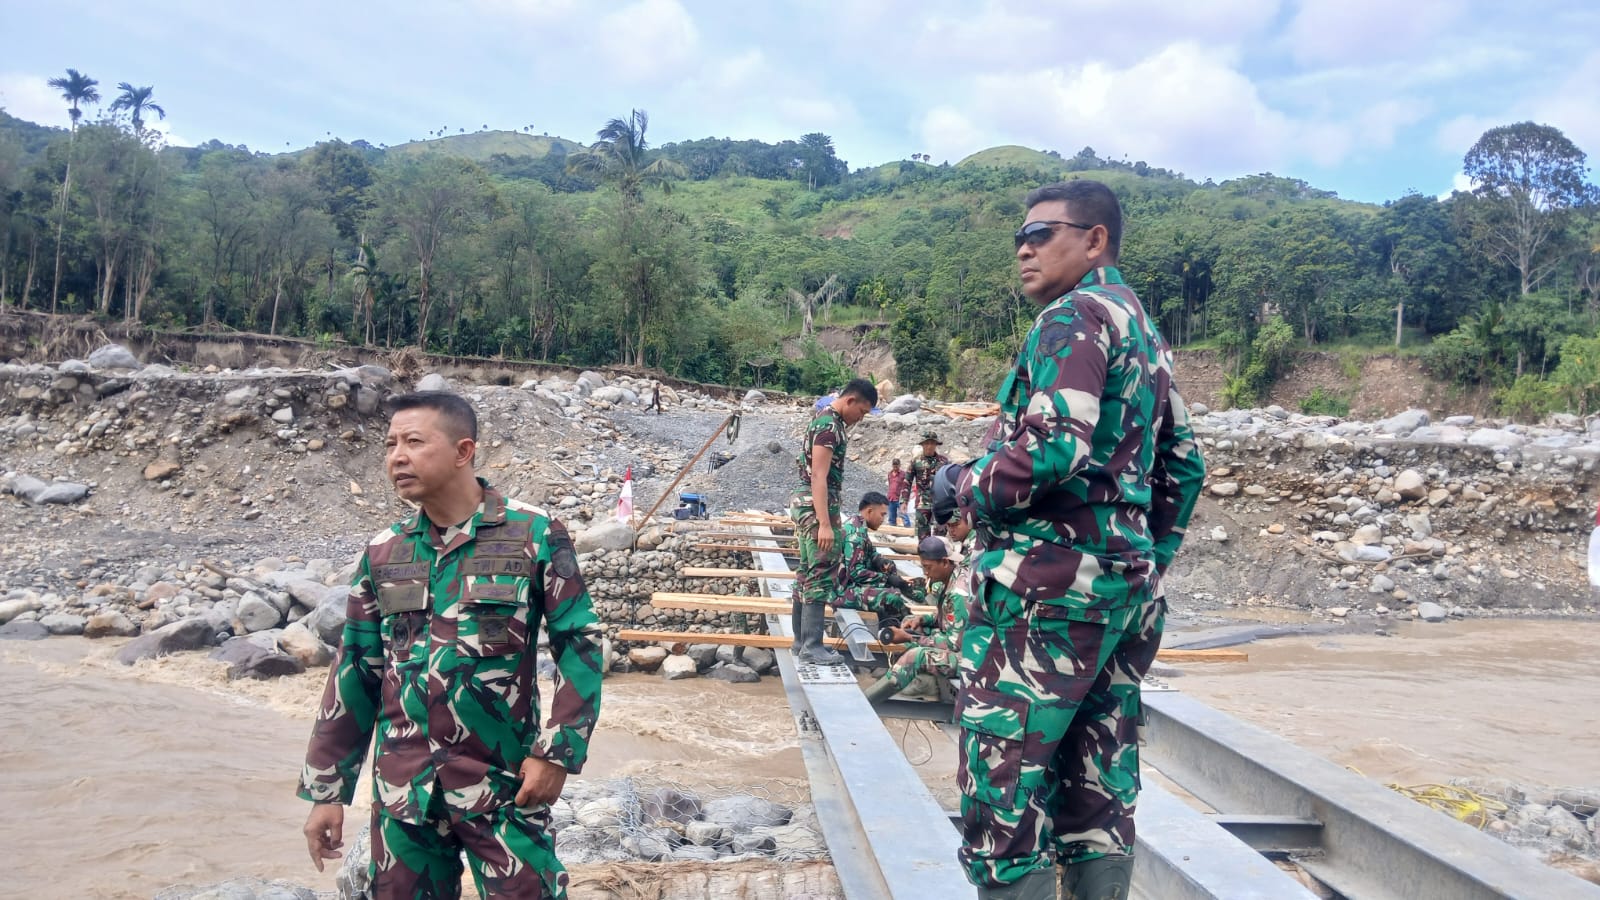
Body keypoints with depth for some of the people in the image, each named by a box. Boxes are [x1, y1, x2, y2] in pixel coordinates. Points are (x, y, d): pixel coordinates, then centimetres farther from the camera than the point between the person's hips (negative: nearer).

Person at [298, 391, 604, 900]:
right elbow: (355, 672, 9)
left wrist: (557, 751, -12)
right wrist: (327, 787, 9)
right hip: (403, 788, 4)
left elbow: (579, 643, -6)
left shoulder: (534, 535, -8)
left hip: (501, 782, -4)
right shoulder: (383, 553, 5)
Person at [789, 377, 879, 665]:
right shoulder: (829, 426, -16)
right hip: (816, 504, -11)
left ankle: (802, 639, 19)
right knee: (822, 573, -9)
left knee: (808, 572, 13)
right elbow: (818, 477, -23)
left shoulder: (827, 420, 16)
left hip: (807, 502, 11)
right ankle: (812, 646, -9)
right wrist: (825, 523, -27)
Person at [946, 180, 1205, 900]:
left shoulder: (1076, 315, -8)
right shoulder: (1145, 332, 20)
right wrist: (1150, 561, 26)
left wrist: (962, 487, -8)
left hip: (1050, 582, -10)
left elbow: (1054, 446, -22)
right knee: (1097, 787, 13)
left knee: (1003, 788, -5)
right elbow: (1183, 467, 22)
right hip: (1127, 585, 10)